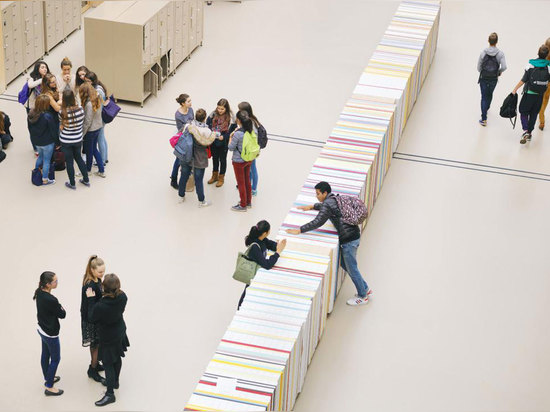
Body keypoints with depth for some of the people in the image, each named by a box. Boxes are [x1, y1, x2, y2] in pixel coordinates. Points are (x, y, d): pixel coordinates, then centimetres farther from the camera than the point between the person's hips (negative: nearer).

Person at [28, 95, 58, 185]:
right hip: (47, 143, -6)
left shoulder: (31, 114, -7)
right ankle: (45, 180, 19)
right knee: (47, 161, 9)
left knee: (40, 156, 29)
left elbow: (30, 128, 6)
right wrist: (56, 142, -5)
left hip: (36, 141, 6)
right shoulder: (47, 116, -27)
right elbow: (53, 130, -18)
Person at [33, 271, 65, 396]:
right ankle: (49, 387, 18)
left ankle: (48, 378, 45)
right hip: (50, 333, -8)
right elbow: (62, 315, -18)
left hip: (42, 329, 8)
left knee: (45, 355, 26)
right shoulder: (51, 300, -35)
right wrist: (61, 307, -3)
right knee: (55, 359, 8)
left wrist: (57, 306, -7)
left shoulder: (39, 293, -9)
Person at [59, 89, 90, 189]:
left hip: (66, 141, -4)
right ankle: (86, 180, 35)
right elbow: (81, 123, -1)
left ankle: (72, 184, 27)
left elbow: (61, 127, -11)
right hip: (78, 140, 4)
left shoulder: (62, 113, -24)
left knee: (69, 161, 13)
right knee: (78, 158, 25)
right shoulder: (80, 110, -14)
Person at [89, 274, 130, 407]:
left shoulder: (100, 306, -37)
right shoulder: (123, 297, -21)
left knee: (108, 363, 10)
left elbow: (92, 319, -17)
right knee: (117, 358, 26)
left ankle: (110, 394, 19)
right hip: (120, 332, 6)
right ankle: (115, 382, 49)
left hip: (108, 337, -6)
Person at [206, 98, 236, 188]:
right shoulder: (213, 115, -9)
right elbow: (207, 126, -1)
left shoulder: (231, 118, -18)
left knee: (222, 159, 16)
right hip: (213, 142, 3)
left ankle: (221, 177, 34)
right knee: (214, 158, 22)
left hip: (223, 143, -3)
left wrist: (223, 137, -24)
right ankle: (215, 175, 43)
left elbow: (233, 132, -13)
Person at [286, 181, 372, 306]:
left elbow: (318, 222, -25)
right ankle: (365, 288, 31)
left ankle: (362, 296, 19)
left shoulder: (328, 205, -19)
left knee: (351, 268, 5)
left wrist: (299, 230, -21)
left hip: (349, 239, -10)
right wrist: (311, 206, 34)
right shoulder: (334, 198, 11)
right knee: (344, 264, 22)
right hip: (353, 235, 10)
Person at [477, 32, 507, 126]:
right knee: (490, 94, 27)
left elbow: (478, 67, -8)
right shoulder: (500, 53, -13)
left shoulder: (483, 52, -13)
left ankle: (484, 119, -2)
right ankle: (486, 108, 55)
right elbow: (504, 67, -19)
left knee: (484, 97, 4)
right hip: (494, 79, 1)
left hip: (483, 78, -1)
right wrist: (499, 72, 2)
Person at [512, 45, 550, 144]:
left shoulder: (530, 65, -13)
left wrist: (515, 89, -8)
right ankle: (529, 133, 23)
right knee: (533, 114, 17)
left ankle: (525, 131, -8)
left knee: (523, 112, 10)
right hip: (540, 95, 2)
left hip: (529, 93, -2)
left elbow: (524, 80, -14)